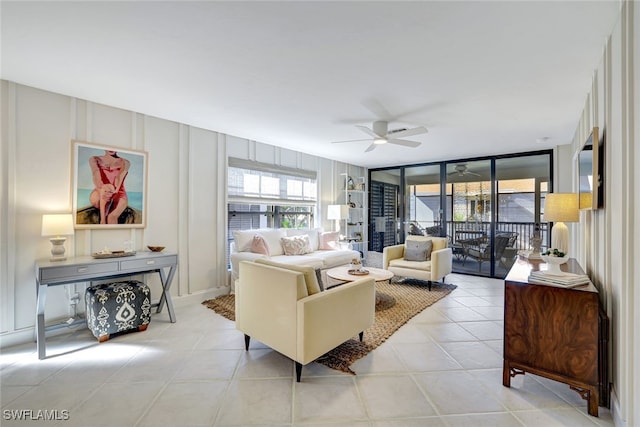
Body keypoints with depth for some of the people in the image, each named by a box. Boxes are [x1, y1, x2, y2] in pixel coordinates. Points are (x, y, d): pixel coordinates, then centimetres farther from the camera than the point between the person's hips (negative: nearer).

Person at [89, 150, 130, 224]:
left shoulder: (125, 163, 7)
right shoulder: (94, 160, 9)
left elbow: (119, 177, -12)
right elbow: (96, 175, -12)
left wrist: (113, 190, -34)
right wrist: (101, 189, -35)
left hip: (118, 194, -1)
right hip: (101, 192, 2)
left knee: (112, 216, -29)